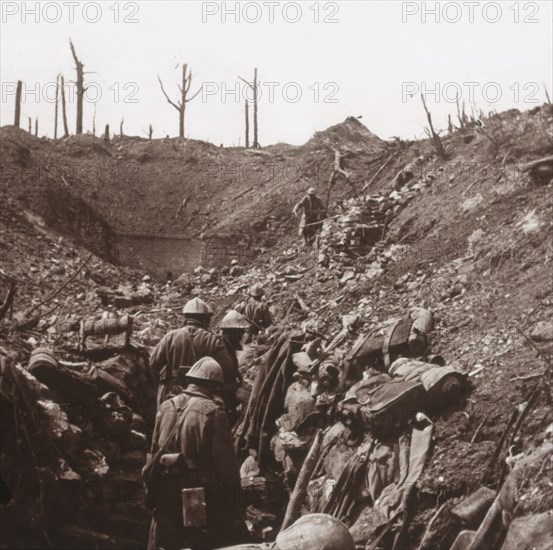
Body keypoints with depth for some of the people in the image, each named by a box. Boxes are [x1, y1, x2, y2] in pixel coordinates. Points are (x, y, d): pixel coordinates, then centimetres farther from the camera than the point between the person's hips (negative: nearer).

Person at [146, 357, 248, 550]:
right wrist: (235, 504, -5)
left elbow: (153, 453, 10)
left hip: (166, 494, 6)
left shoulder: (165, 408, 4)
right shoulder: (213, 412, -14)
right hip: (202, 499, -6)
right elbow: (226, 463, -13)